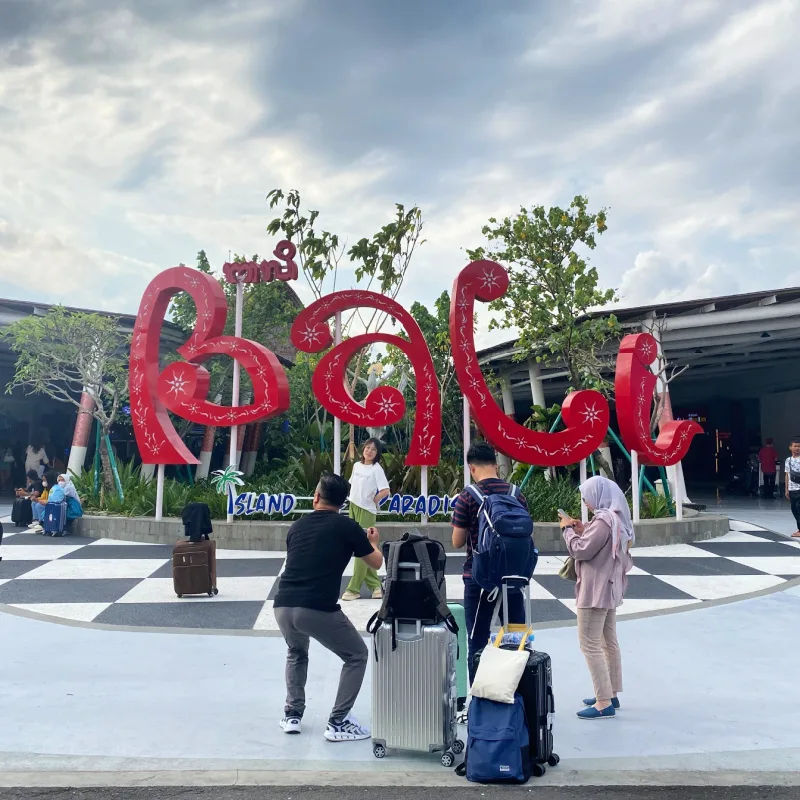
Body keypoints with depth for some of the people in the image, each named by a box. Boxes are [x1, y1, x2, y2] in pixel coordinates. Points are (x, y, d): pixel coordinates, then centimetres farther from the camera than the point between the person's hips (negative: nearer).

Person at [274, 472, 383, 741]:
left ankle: (292, 715, 31)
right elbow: (376, 563, 16)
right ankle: (338, 724, 12)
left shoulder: (297, 526, 17)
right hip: (318, 610, -5)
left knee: (296, 654, 35)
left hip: (283, 606, 5)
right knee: (357, 656, 17)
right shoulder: (347, 526, 3)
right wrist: (373, 543, 38)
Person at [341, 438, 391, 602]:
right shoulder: (357, 465, 10)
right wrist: (355, 499, 11)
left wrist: (372, 501, -6)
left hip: (366, 512, -7)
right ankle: (375, 584, 18)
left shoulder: (377, 469, -9)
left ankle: (354, 589, 0)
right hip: (353, 508, 7)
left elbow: (385, 491, -18)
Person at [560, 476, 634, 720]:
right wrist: (583, 530, 7)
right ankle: (611, 695, 25)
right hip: (609, 588, 11)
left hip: (595, 590, -10)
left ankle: (604, 703, -5)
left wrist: (568, 529, -6)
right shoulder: (617, 517, 9)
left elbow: (580, 550, -20)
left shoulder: (603, 520, -22)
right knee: (609, 642, 16)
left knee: (590, 645, -6)